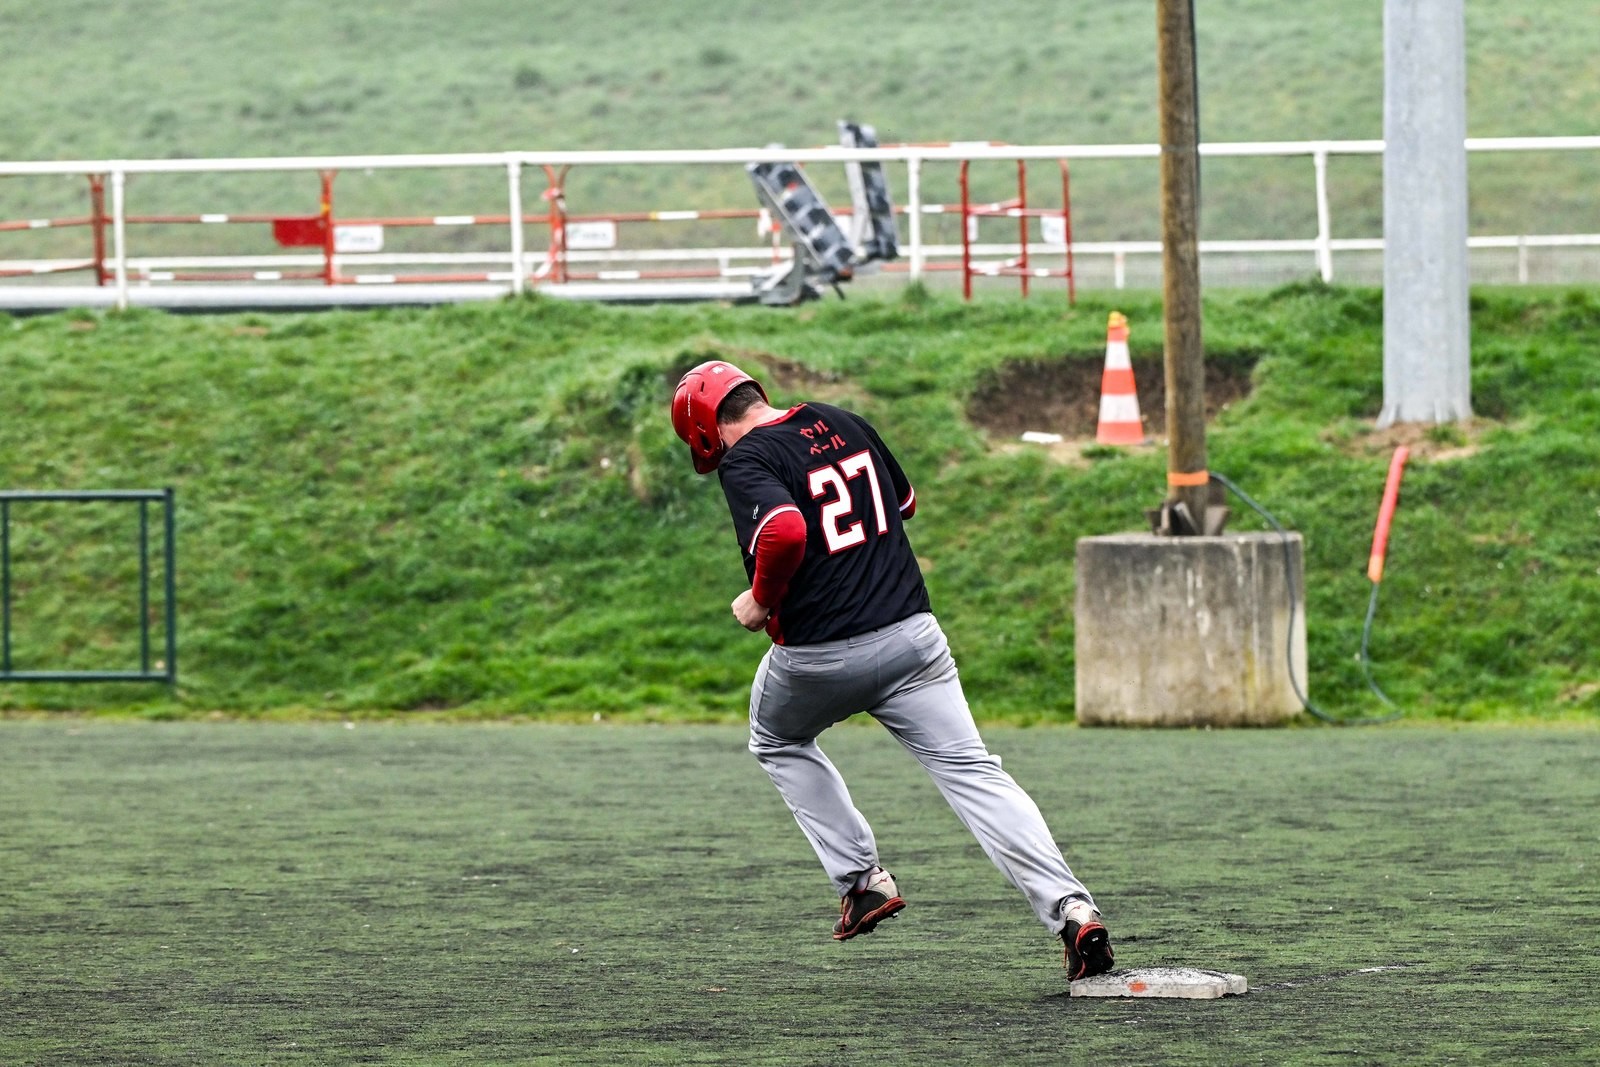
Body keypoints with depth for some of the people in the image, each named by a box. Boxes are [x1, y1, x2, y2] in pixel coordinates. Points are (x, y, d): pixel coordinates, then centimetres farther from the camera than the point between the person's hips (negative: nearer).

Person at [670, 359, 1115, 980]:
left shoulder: (745, 460, -8)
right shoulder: (844, 423, 14)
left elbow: (784, 531, -27)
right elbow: (904, 501, 28)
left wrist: (762, 599, -10)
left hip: (818, 657, -5)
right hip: (912, 636, 5)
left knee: (778, 741, 27)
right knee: (970, 770, -2)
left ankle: (861, 879, 19)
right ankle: (1069, 907, -19)